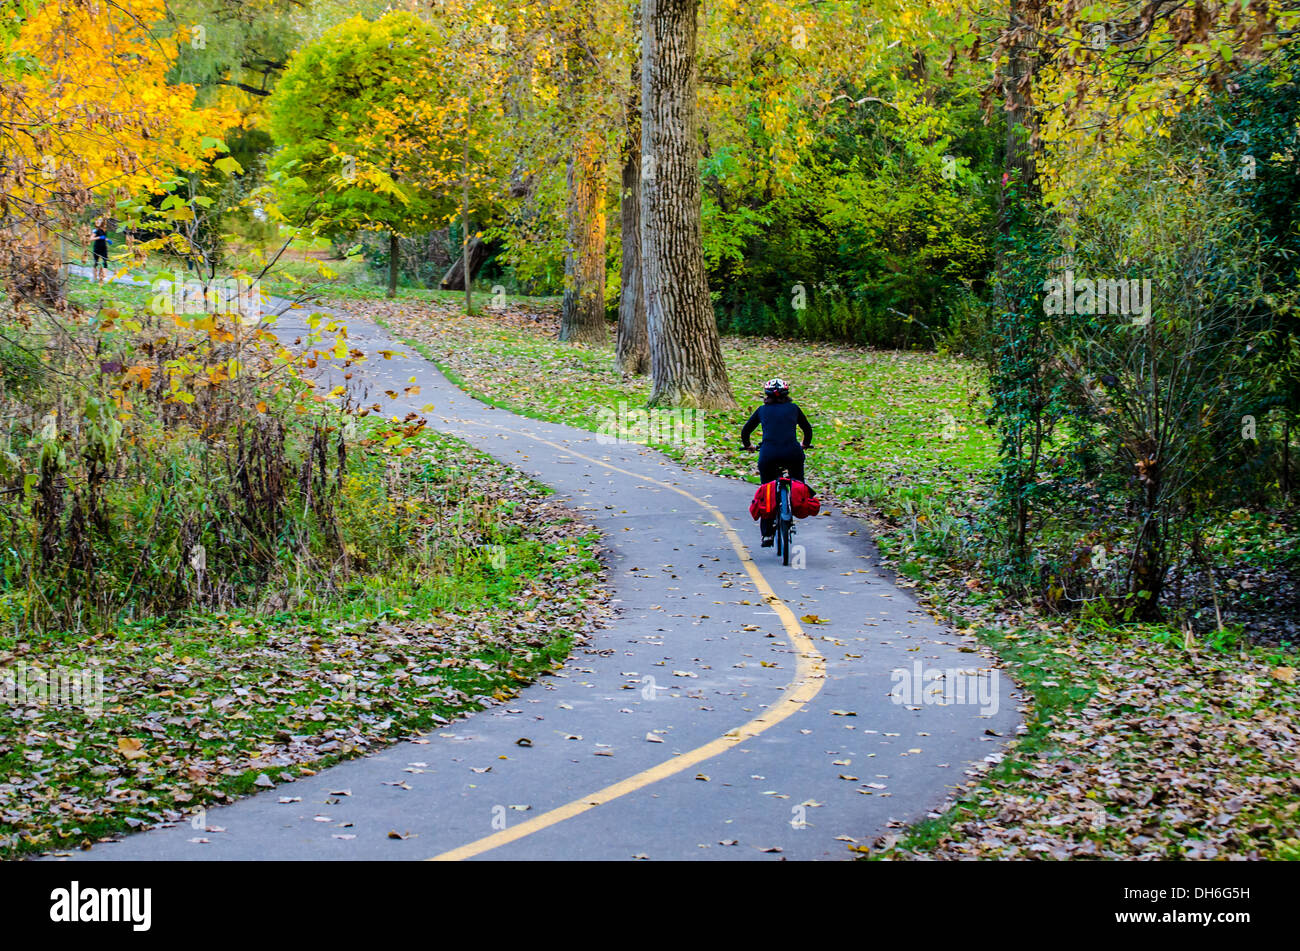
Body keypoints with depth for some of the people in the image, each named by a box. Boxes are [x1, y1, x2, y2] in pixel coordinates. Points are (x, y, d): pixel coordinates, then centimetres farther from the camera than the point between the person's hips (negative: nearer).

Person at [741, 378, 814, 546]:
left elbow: (745, 431, 23)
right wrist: (805, 444, 48)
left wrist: (748, 446, 42)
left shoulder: (762, 410, 16)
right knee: (797, 484, 32)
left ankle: (767, 535, 12)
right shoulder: (793, 408, 16)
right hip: (792, 454, 0)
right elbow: (808, 429, 29)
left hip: (768, 455, 0)